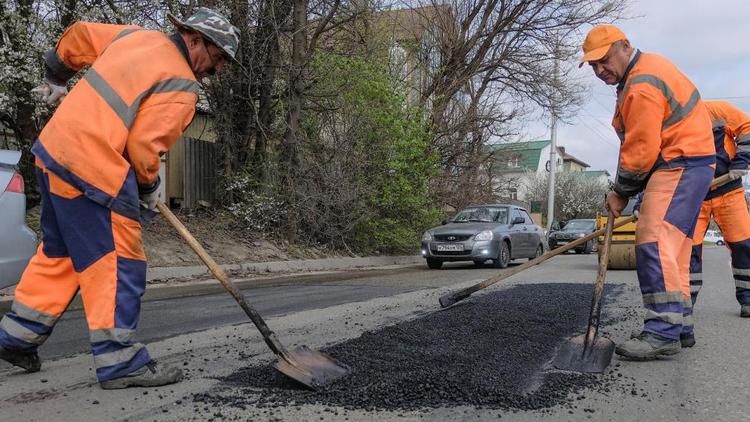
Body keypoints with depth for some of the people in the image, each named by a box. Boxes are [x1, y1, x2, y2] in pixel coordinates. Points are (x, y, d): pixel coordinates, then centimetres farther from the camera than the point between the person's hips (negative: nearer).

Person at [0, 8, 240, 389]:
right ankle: (119, 361, 2)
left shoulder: (136, 35, 13)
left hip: (52, 148, 9)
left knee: (59, 251, 21)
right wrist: (149, 187, 3)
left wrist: (56, 78, 38)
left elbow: (79, 34, 25)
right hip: (92, 170, -9)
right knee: (117, 263, -3)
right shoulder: (181, 87, -12)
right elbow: (144, 146, -16)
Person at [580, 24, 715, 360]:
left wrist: (620, 191, -9)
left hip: (681, 164, -11)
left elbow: (642, 149, -20)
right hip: (683, 163, 11)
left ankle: (664, 332, -24)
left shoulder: (642, 85, -18)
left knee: (654, 241, -21)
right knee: (671, 246, 11)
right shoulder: (647, 66, 18)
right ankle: (680, 325, 17)